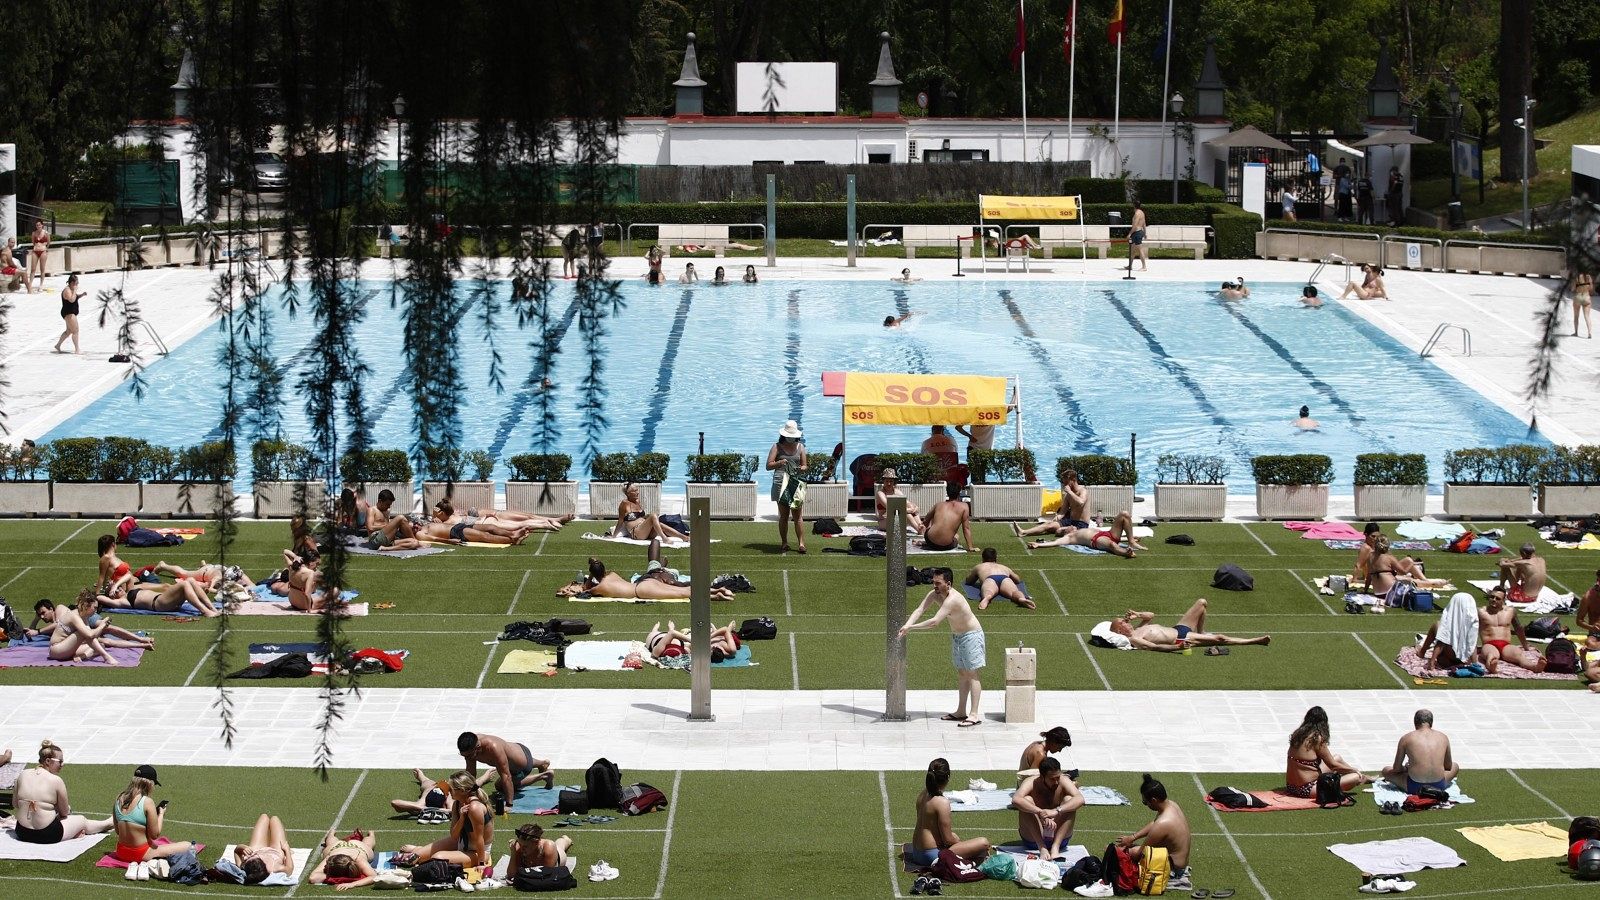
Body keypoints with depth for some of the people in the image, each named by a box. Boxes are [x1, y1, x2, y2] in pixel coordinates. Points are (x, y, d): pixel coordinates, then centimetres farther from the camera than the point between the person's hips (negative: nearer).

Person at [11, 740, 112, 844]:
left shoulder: (23, 775, 0)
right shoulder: (56, 780, -13)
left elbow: (15, 804, 9)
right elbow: (65, 812, -2)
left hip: (22, 833, 5)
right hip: (47, 835, -5)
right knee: (82, 820, 22)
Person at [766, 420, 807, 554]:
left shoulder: (800, 447, 15)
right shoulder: (777, 446, 8)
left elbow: (804, 466, 15)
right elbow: (768, 466, 4)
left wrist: (802, 468, -9)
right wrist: (779, 463, -15)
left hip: (796, 483, 1)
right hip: (781, 483, -1)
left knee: (798, 515, -6)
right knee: (783, 516, 1)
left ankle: (801, 543, -8)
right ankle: (784, 543, 7)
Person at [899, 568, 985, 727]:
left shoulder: (952, 600, -34)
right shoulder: (934, 595, -7)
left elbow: (934, 622, -40)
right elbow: (919, 610, -16)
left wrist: (911, 627, -37)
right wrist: (907, 625, -33)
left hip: (971, 636, -9)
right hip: (957, 636, 9)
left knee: (971, 674, -9)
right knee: (961, 674, 14)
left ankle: (975, 715, -9)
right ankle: (961, 712, 21)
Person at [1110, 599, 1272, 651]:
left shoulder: (1136, 630, 11)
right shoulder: (1134, 640, -17)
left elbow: (1151, 616, 21)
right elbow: (1155, 647, -29)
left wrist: (1137, 615, 2)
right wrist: (1176, 647, -40)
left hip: (1178, 629, 10)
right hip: (1180, 639, -10)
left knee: (1202, 602, 15)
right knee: (1220, 639, -17)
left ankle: (1202, 633, 28)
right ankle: (1256, 641, -7)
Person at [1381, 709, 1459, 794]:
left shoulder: (1406, 738, 2)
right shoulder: (1443, 737, 8)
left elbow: (1396, 768, 7)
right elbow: (1448, 766, 20)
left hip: (1414, 787, -2)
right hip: (1438, 786, 2)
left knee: (1386, 770, 23)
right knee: (1455, 766, 35)